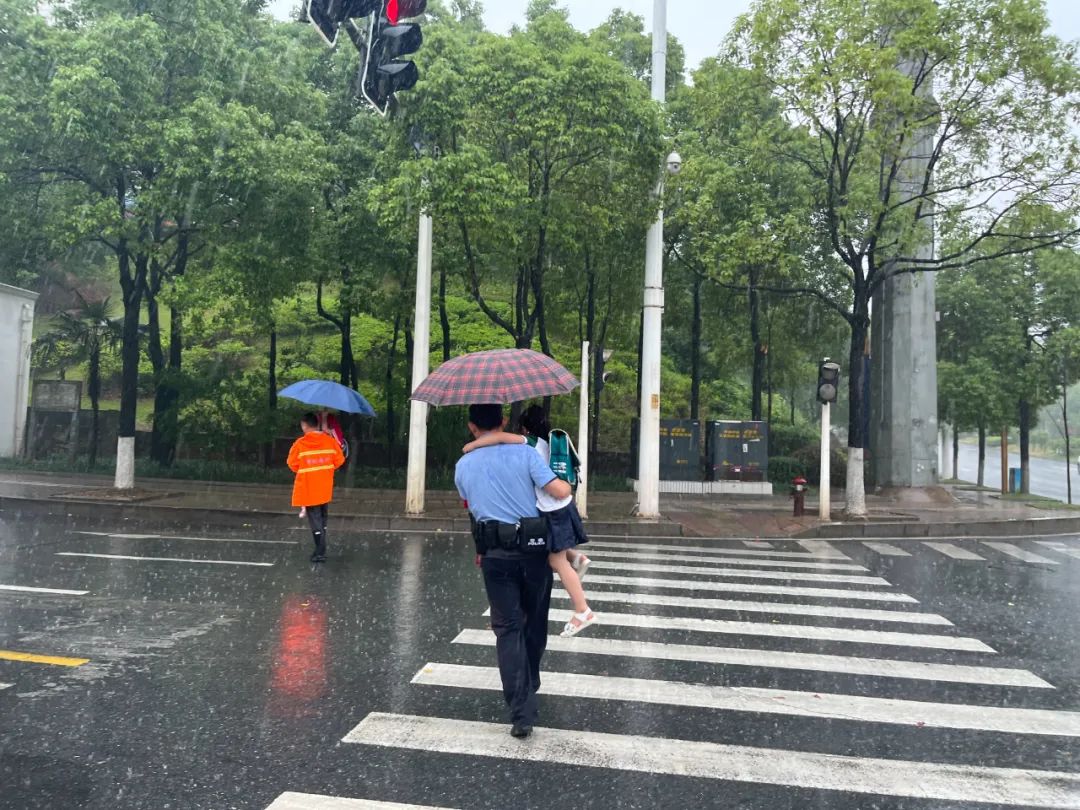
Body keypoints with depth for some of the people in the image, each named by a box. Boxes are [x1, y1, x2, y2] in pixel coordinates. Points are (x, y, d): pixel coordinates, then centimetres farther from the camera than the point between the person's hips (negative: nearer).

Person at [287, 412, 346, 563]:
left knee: (315, 519, 1)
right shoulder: (330, 441, -4)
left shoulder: (300, 443, -13)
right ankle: (321, 549, 26)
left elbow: (293, 464, -5)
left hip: (308, 489, -4)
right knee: (322, 518, 18)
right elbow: (339, 460, 1)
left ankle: (320, 552, -2)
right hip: (325, 488, 4)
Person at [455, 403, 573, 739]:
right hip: (532, 549, 0)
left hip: (494, 555, 1)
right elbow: (560, 492, -12)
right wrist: (566, 483, 11)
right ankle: (529, 686, 36)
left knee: (508, 629, 4)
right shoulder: (524, 453, -6)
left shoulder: (463, 465, 4)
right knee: (534, 622, 19)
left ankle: (521, 711, -4)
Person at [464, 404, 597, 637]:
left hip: (553, 510, -8)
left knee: (557, 561, 1)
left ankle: (583, 612, 5)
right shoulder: (550, 441, 8)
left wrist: (472, 445, -20)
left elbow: (502, 437, -27)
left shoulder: (531, 443, -15)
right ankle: (575, 557, 13)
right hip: (562, 505, 8)